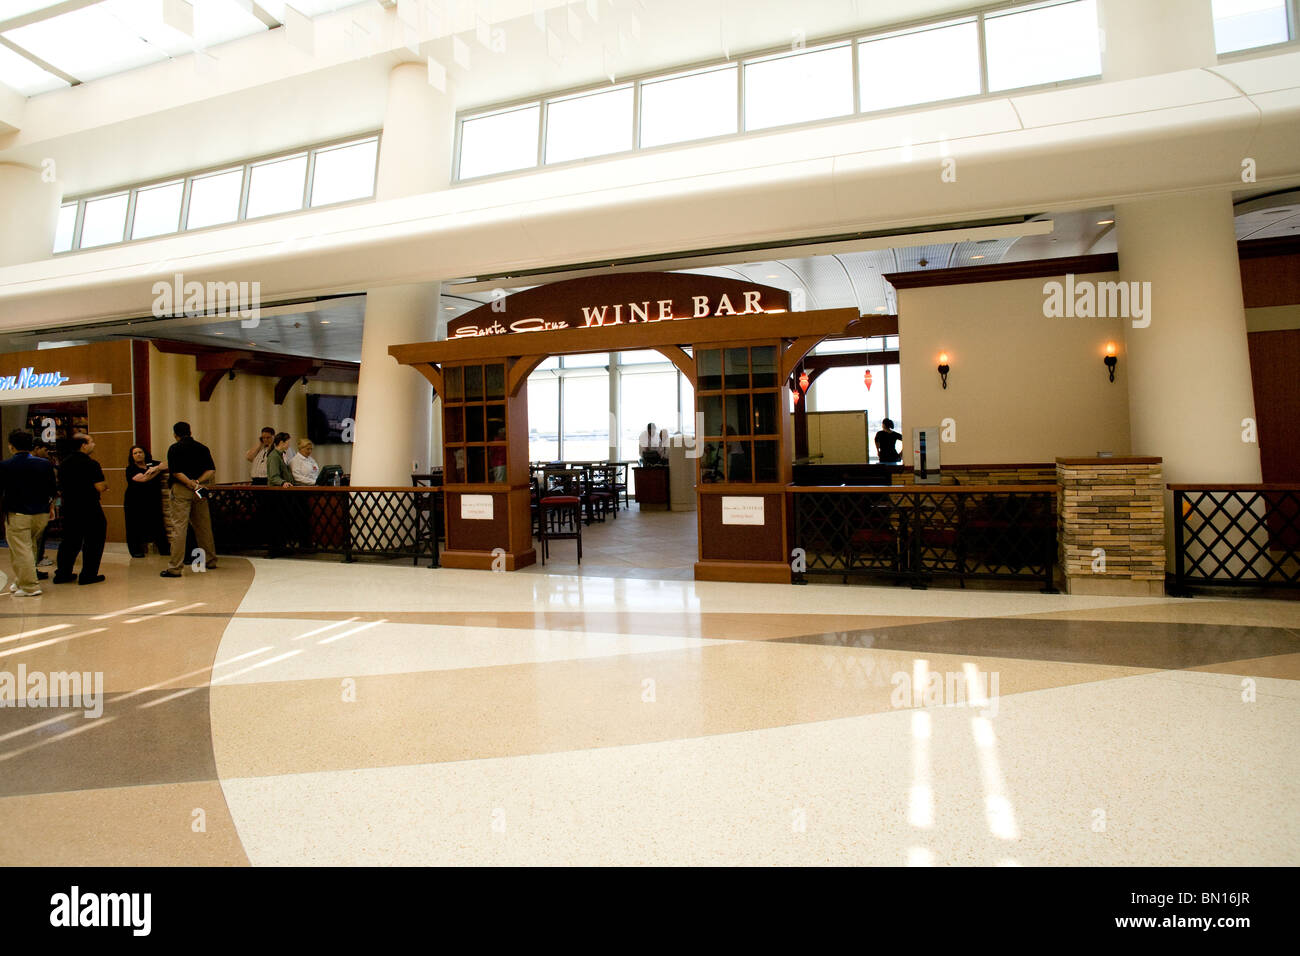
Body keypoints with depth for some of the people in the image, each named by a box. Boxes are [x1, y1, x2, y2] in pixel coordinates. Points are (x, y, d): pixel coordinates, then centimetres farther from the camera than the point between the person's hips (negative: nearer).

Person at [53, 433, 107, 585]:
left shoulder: (64, 464, 8)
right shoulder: (91, 464, -15)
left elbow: (61, 486, 17)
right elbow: (100, 487, -19)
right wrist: (105, 486, 3)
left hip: (69, 508, 7)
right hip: (89, 509, -7)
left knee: (69, 541, 16)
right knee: (93, 541, 3)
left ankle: (62, 573, 19)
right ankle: (88, 575, 4)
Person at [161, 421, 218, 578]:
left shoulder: (174, 449, -3)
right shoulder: (202, 448, 9)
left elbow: (176, 472, -12)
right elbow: (212, 471, 1)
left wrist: (192, 485, -11)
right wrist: (197, 482, -8)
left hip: (181, 490, -4)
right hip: (200, 491, 4)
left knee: (179, 528, -6)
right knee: (203, 526, 13)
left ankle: (174, 567, -8)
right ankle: (210, 560, 23)